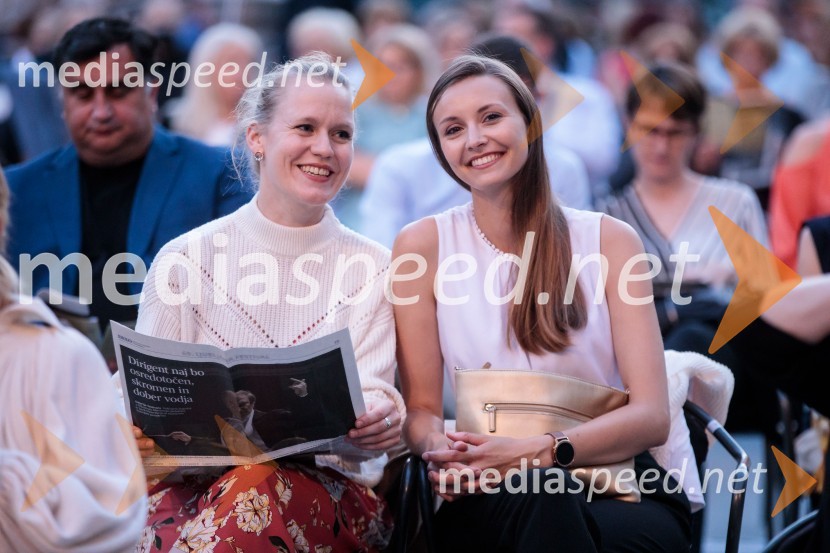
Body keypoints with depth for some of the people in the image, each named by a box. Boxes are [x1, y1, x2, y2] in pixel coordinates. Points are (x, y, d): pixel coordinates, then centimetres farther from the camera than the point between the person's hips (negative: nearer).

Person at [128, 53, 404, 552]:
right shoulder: (185, 259, 8)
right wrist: (130, 432, -18)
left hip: (331, 494, 0)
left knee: (258, 491, -36)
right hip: (191, 482, 0)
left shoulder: (373, 268, 9)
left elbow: (371, 398, 0)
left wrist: (380, 420, -25)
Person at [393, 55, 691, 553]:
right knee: (539, 496, -37)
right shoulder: (423, 246, 4)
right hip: (490, 499, 0)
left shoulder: (610, 241, 3)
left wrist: (534, 452, -21)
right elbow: (421, 408, 4)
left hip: (620, 491, 0)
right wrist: (440, 451, -21)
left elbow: (652, 417, -5)